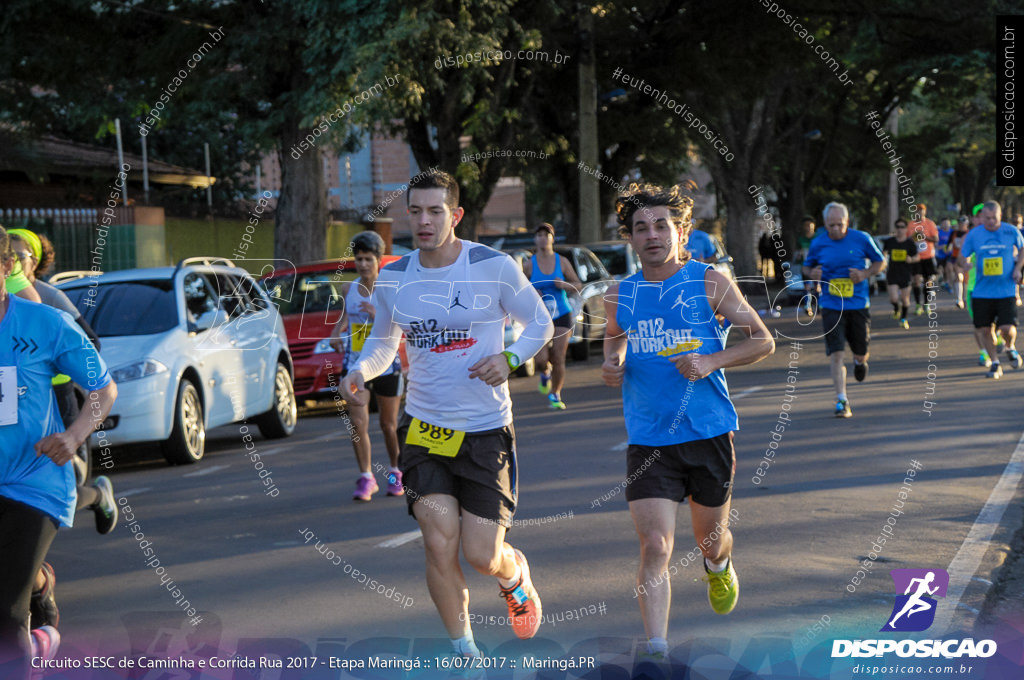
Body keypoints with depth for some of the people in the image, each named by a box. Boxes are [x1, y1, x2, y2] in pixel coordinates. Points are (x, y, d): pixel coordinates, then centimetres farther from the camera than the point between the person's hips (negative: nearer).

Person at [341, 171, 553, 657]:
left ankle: (516, 574, 36)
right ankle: (463, 649, 12)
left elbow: (540, 324, 3)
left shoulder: (494, 267, -8)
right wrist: (361, 370, -5)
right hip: (423, 426, 2)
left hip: (486, 430, -2)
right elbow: (382, 342, 16)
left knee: (481, 556, -3)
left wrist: (508, 359, -16)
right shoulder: (392, 278, 2)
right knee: (440, 545, -8)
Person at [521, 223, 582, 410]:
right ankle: (545, 373, 25)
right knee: (541, 359, -13)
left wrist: (564, 285, -12)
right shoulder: (529, 265, 0)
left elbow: (578, 286, 8)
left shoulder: (561, 261, 3)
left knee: (558, 359, -5)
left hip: (562, 316, 1)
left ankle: (555, 395, 13)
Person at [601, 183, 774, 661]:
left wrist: (711, 361, -15)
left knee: (710, 537, 18)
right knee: (655, 547, -12)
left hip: (709, 432, 0)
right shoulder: (619, 295, 4)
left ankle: (719, 568, 55)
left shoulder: (708, 283, -5)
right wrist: (611, 366, 2)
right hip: (648, 440, 1)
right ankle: (657, 651, -11)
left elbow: (763, 341, 0)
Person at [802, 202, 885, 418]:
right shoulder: (818, 244, -1)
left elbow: (880, 262, 8)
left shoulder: (861, 239, -4)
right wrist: (812, 274, -9)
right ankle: (842, 401, -5)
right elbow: (807, 267, 15)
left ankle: (859, 361, 49)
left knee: (860, 352, 11)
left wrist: (864, 274, -11)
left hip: (858, 304, 0)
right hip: (831, 306, 0)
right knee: (837, 355, -10)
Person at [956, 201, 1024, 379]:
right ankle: (995, 364, 20)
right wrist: (967, 266, -14)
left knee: (1007, 328, -11)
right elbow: (962, 256, 9)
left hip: (1006, 290, -1)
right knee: (983, 329, 1)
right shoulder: (973, 234, -1)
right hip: (982, 291, 1)